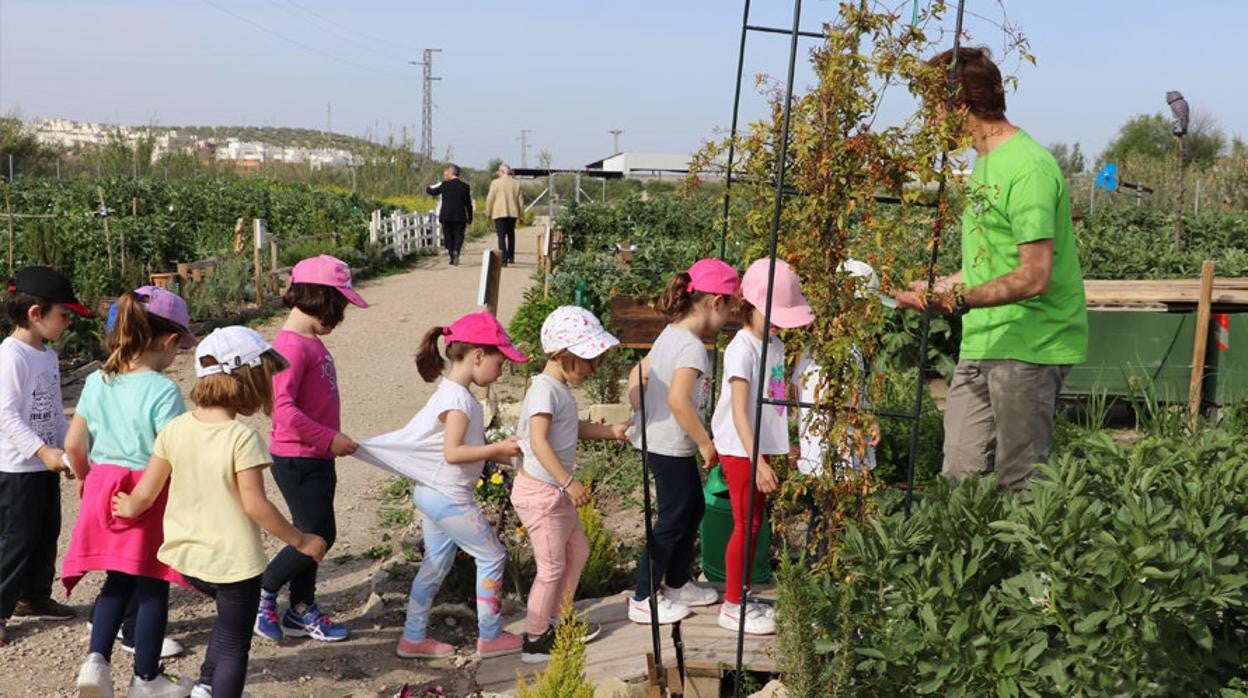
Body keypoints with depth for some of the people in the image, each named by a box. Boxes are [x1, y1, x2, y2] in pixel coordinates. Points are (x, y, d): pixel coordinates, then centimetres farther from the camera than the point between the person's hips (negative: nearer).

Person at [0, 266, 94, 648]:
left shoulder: (48, 356, 10)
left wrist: (68, 449, 11)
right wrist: (42, 451, -27)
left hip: (47, 463, 9)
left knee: (48, 533, 17)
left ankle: (34, 596, 32)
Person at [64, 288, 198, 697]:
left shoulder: (96, 382, 1)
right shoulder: (163, 391, -18)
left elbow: (73, 445, 8)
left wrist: (86, 479, 25)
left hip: (104, 490, 6)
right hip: (150, 497, -5)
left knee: (117, 582, 20)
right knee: (152, 588, 10)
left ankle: (97, 659, 5)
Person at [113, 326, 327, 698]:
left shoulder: (175, 428, -3)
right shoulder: (242, 437, -20)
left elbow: (145, 492, 3)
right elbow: (254, 504, -21)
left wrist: (130, 507, 26)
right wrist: (300, 541, -10)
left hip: (187, 555, 6)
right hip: (233, 560, -6)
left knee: (229, 617, 31)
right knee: (234, 644, 9)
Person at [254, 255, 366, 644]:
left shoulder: (312, 343, 11)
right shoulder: (291, 346, -19)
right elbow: (282, 407, -27)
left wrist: (331, 441, 13)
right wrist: (329, 438, -22)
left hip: (316, 457, 10)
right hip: (297, 459, -10)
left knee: (313, 534, 15)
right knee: (318, 535, -6)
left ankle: (302, 611, 26)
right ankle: (263, 593, 10)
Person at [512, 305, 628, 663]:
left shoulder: (560, 388, 9)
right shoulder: (545, 390, -22)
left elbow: (571, 429, 24)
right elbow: (538, 441, -30)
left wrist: (610, 431, 14)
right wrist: (569, 482, -33)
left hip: (555, 491, 10)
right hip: (540, 492, -10)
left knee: (577, 551, 20)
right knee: (552, 567, 0)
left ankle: (558, 621, 34)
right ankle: (535, 640, 13)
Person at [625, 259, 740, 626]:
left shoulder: (670, 334, 8)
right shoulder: (693, 347, -22)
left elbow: (636, 377, 14)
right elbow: (678, 400, -32)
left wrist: (645, 417, 16)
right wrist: (705, 443, -22)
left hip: (658, 439, 10)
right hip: (671, 447, -10)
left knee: (694, 509, 21)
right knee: (673, 521, 2)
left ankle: (677, 583, 34)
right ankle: (643, 600, 11)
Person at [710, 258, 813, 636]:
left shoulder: (776, 346, 7)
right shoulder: (742, 349, -18)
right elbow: (739, 412, -23)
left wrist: (778, 451, 15)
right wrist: (757, 461, -28)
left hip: (762, 448, 8)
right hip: (741, 450, -8)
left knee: (755, 523, 14)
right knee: (746, 525, -2)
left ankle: (741, 596, 25)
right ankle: (732, 606, 7)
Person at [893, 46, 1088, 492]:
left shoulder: (1029, 167, -16)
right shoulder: (984, 163, 16)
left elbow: (1034, 277, -22)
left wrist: (963, 299, -31)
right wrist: (939, 287, 23)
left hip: (1030, 347, -9)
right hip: (980, 345, 9)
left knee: (1018, 485, -2)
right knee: (959, 479, 8)